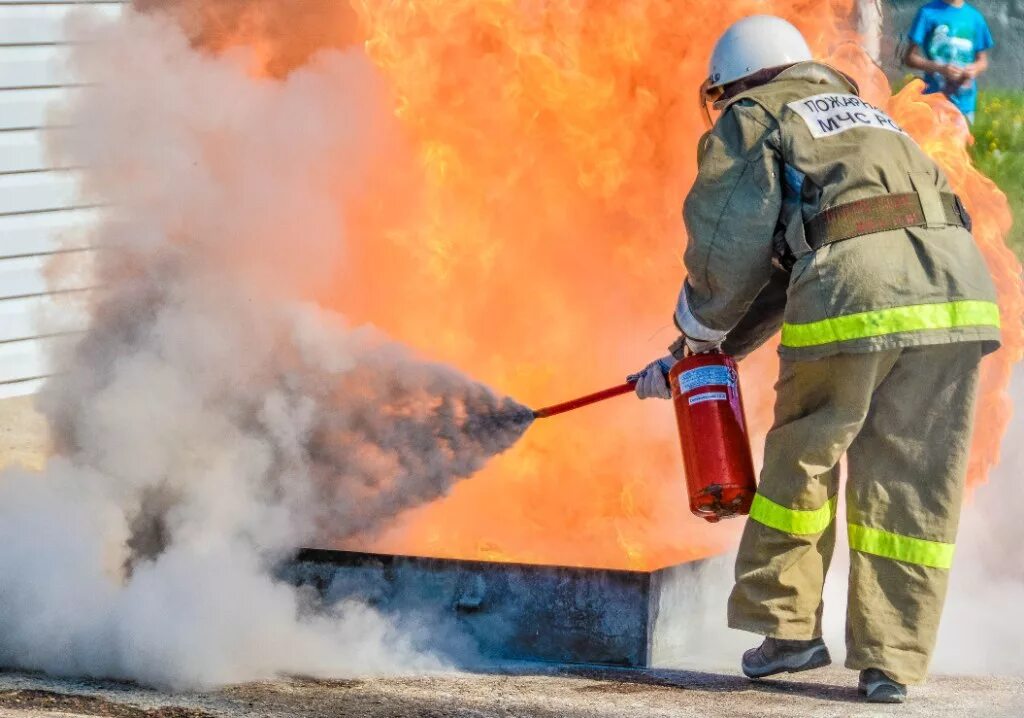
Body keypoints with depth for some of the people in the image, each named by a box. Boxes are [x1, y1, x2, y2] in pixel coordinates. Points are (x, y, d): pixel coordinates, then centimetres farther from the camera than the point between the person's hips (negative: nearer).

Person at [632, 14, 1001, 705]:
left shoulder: (752, 118, 17)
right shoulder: (866, 117, 38)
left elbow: (730, 249, 7)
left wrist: (697, 336, 26)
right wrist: (703, 353, 41)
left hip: (854, 295, -5)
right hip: (959, 286, 5)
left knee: (805, 455, 14)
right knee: (912, 481, 10)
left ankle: (787, 625, 21)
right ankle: (892, 661, 10)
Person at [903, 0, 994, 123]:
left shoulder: (975, 17, 7)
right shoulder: (928, 13, -3)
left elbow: (982, 61, 15)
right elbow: (910, 58, -3)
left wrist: (975, 69, -9)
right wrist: (940, 69, -18)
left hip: (965, 104, 3)